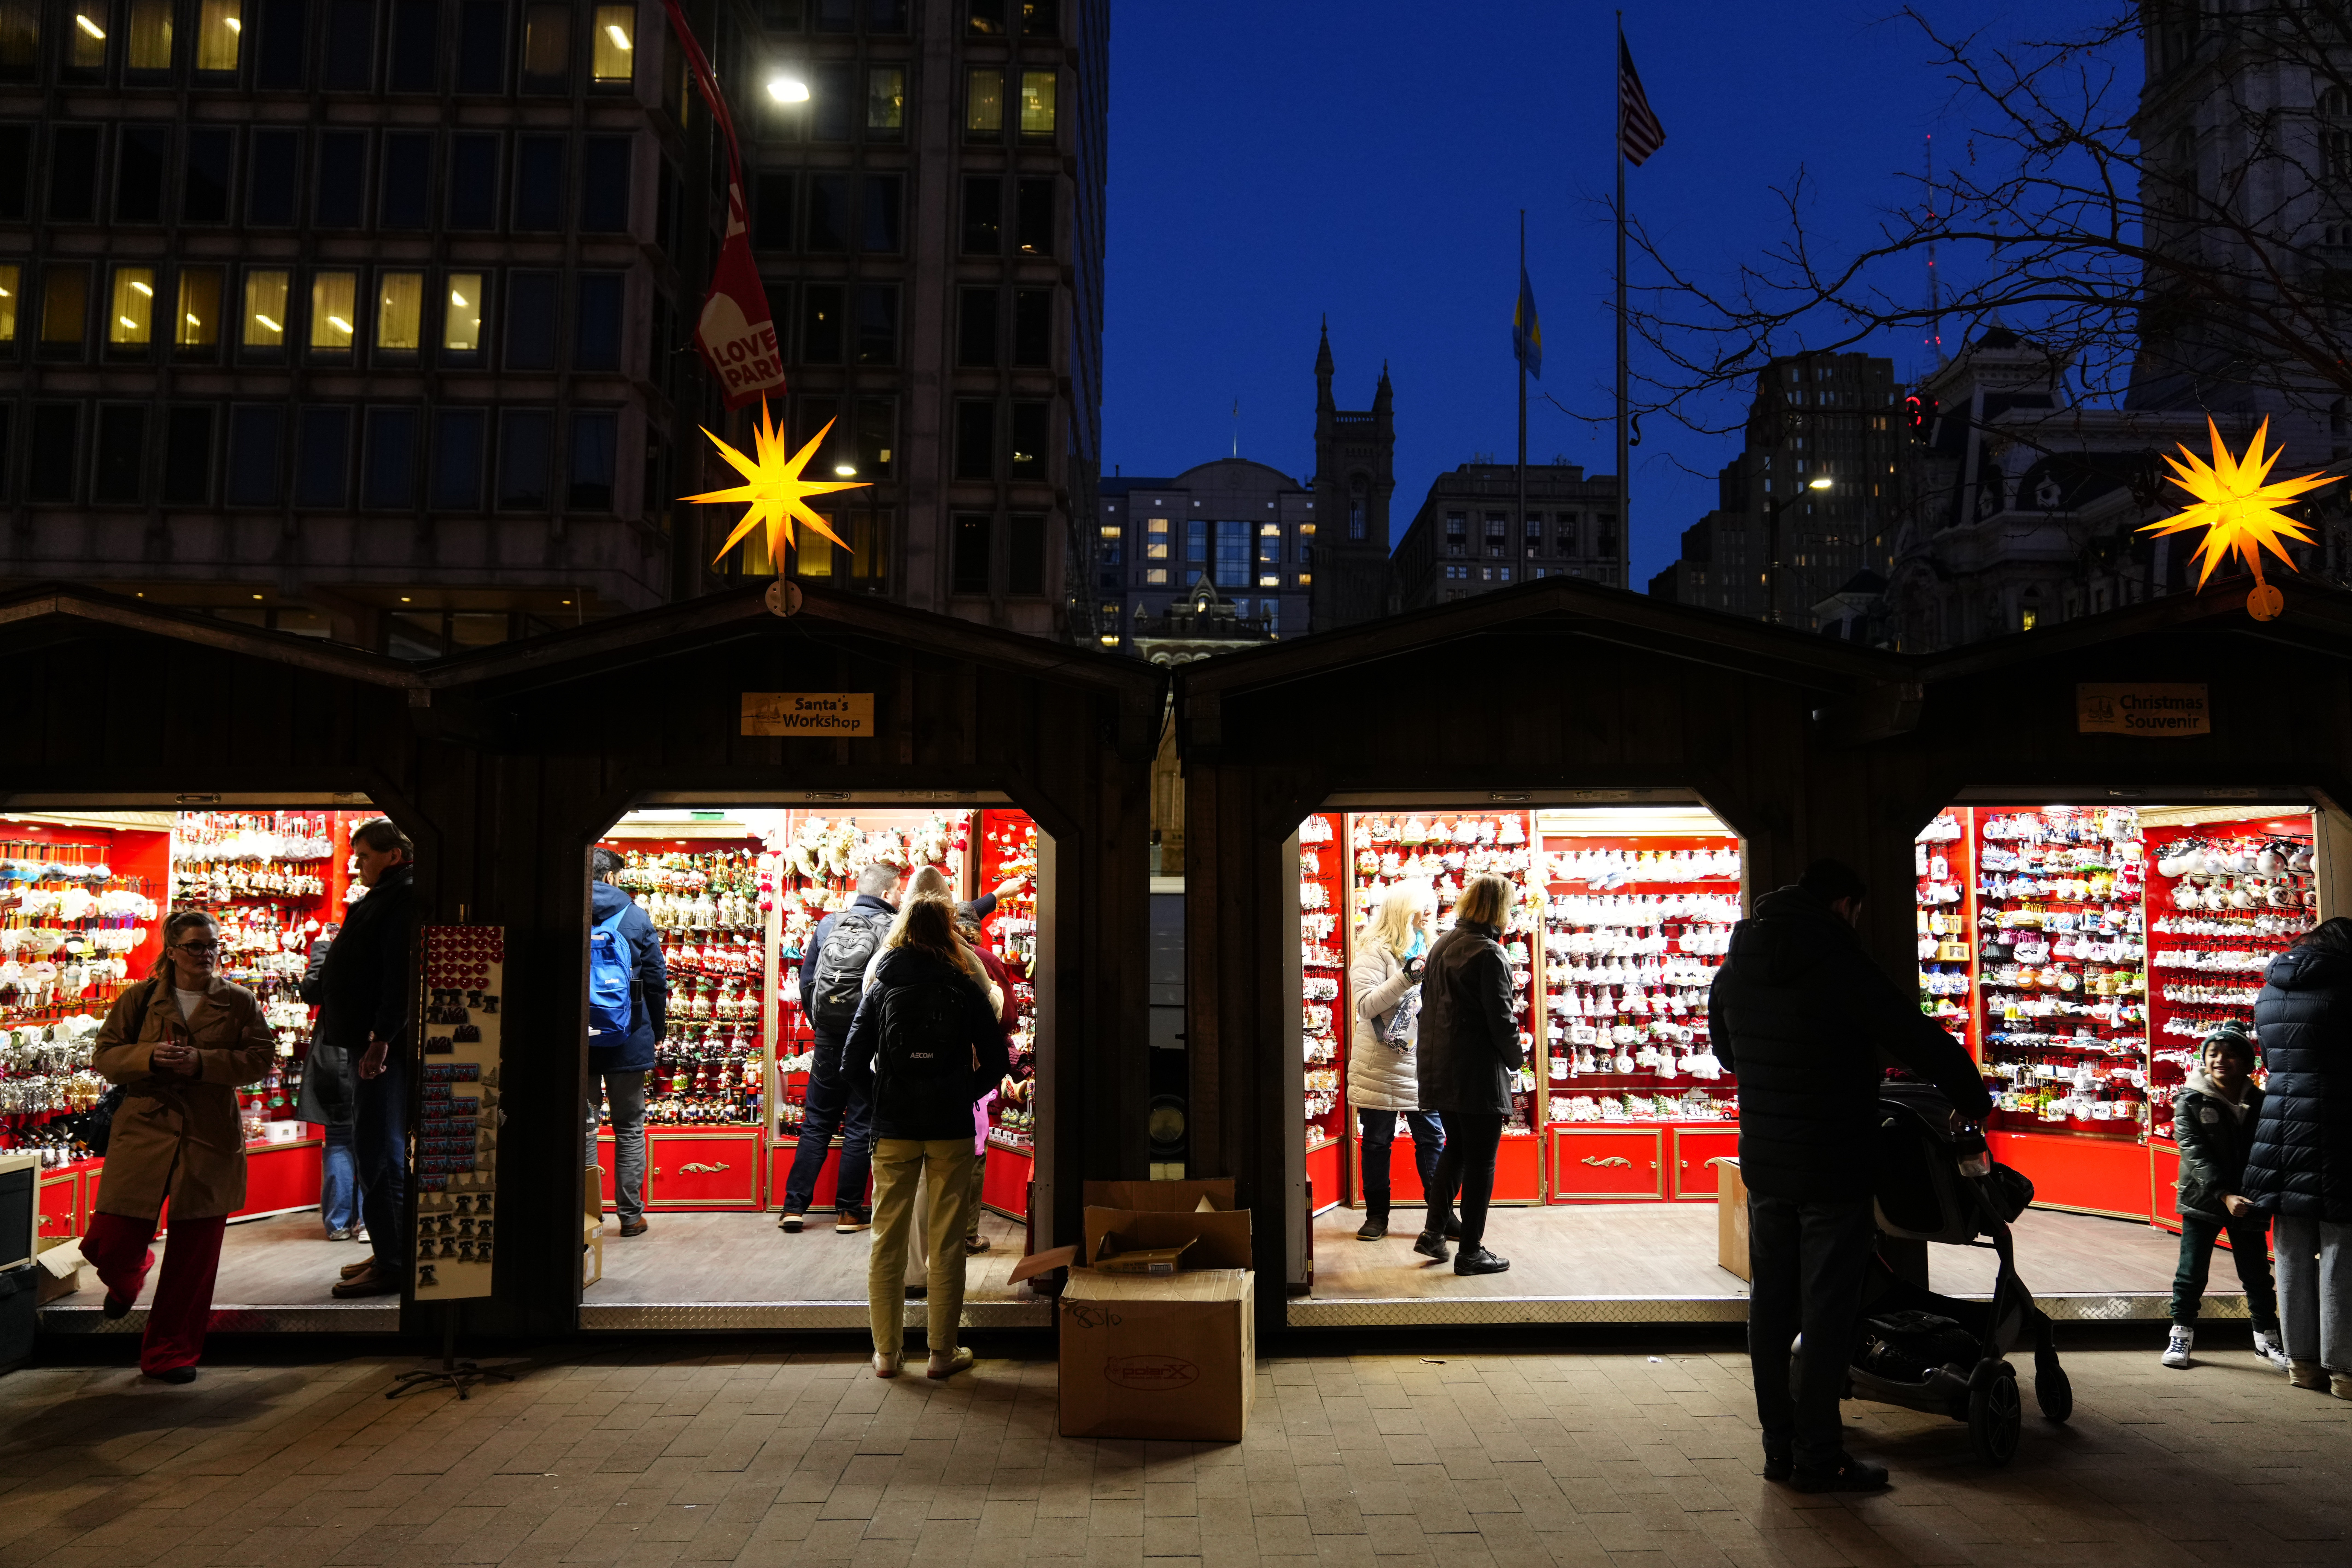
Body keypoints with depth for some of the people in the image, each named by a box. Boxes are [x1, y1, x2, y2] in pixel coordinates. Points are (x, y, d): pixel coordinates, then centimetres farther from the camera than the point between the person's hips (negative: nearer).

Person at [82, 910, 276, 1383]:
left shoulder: (240, 1003, 6)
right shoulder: (140, 999, 6)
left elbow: (261, 1058, -1)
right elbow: (104, 1055, 7)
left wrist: (203, 1062, -15)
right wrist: (149, 1056, -13)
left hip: (210, 1139, 0)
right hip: (144, 1128, 0)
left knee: (195, 1255, 3)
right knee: (108, 1244, -5)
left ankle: (171, 1354, 19)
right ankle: (129, 1276, 35)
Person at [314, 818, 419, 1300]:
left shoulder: (404, 900, -14)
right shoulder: (386, 899, 19)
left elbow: (401, 975, -24)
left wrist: (383, 1037, -28)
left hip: (385, 1045, -11)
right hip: (371, 1042, 11)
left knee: (380, 1152, -8)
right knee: (377, 1147, 16)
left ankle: (392, 1266, -4)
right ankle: (388, 1252, 25)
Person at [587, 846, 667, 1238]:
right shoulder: (635, 917, -3)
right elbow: (656, 980, -2)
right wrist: (658, 1031, 10)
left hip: (575, 1041, 1)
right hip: (626, 1041, -1)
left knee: (582, 1126, 9)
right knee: (630, 1128, 10)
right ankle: (630, 1214, 13)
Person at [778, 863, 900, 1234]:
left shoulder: (828, 924, 6)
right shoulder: (893, 929, -7)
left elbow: (806, 981, 8)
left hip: (829, 1037, 4)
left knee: (816, 1123, 12)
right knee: (861, 1126, 6)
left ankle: (794, 1206, 11)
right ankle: (848, 1211, 10)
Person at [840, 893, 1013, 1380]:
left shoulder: (882, 988, 1)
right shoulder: (966, 988, -1)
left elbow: (852, 1064, -2)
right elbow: (997, 1060, -3)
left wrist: (884, 1097, 11)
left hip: (894, 1129, 1)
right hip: (951, 1129, -1)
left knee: (887, 1241, 10)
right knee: (946, 1243, 6)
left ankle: (886, 1352, 16)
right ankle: (943, 1352, 12)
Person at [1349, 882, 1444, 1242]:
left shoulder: (1425, 948, 15)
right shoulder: (1375, 951, -7)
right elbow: (1366, 1005, -18)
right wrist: (1407, 977, -27)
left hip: (1422, 1064, 5)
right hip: (1382, 1065, -5)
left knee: (1432, 1137, 4)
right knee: (1378, 1142, 5)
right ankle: (1377, 1216, 16)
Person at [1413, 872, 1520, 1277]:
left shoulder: (1441, 946, 8)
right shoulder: (1489, 955, -17)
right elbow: (1501, 1019, -17)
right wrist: (1517, 1058, 0)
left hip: (1440, 1070, 8)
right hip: (1478, 1075, -8)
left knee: (1456, 1148, 22)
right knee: (1480, 1161, 3)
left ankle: (1433, 1232, 22)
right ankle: (1471, 1252, 9)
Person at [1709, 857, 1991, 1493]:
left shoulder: (1734, 969, 6)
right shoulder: (1841, 965, -17)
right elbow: (1918, 1040, -13)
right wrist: (1974, 1099, 3)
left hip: (1763, 1166, 7)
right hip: (1833, 1170, -6)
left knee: (1771, 1306, 12)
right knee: (1827, 1310, 2)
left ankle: (1780, 1446, 20)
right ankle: (1818, 1458, 9)